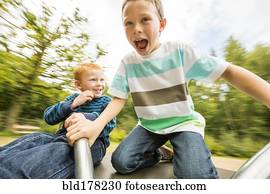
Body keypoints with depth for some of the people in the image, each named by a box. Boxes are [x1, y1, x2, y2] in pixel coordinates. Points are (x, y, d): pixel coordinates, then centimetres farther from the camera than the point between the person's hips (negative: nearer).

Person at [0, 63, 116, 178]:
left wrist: (86, 117, -31)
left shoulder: (106, 101, 6)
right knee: (33, 138, -20)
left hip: (92, 142, -4)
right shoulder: (73, 98, 16)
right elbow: (48, 117, 7)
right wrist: (73, 104, -9)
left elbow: (110, 123, -13)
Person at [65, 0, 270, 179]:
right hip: (149, 126, 3)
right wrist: (97, 124, -27)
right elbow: (118, 99, -8)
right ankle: (157, 155, 18)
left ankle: (178, 156, 11)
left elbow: (229, 71, -13)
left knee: (195, 176, -24)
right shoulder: (127, 62, -5)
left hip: (183, 122, -2)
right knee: (121, 162, -9)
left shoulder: (178, 50, -12)